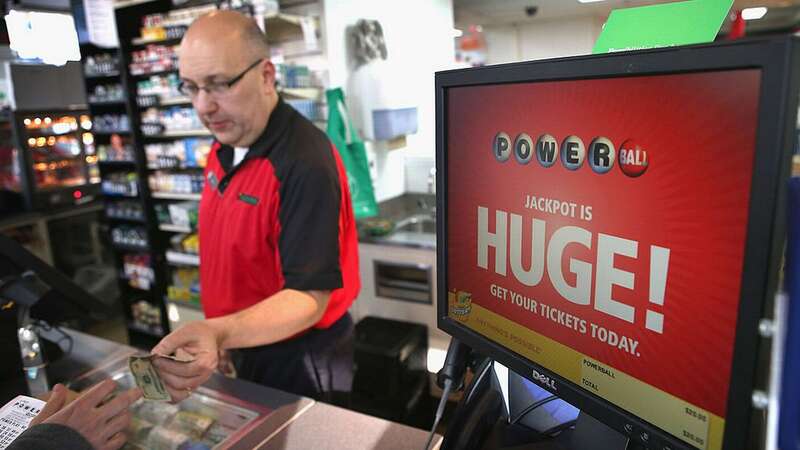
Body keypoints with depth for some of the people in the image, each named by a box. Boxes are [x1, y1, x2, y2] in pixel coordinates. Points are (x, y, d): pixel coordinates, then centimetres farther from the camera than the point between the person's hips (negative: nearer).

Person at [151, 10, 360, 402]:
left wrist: (219, 333, -44)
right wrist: (216, 339, 11)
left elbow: (309, 297, -30)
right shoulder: (226, 147, 0)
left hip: (298, 360, -8)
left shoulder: (306, 163, -28)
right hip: (249, 346, 8)